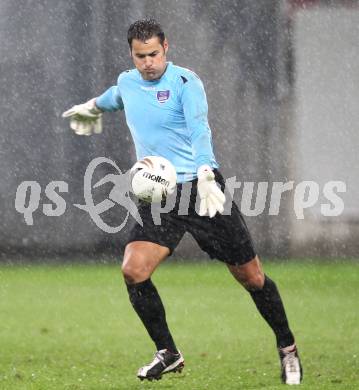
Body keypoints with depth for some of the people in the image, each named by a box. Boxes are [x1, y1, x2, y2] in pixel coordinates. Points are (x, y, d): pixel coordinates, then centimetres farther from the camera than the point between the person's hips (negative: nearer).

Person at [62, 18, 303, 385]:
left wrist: (205, 175, -43)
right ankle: (168, 354, 0)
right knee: (133, 270, -17)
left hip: (201, 188, -4)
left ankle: (287, 348, 22)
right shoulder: (127, 82, 7)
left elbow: (199, 130, -26)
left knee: (250, 276, 0)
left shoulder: (185, 82, -11)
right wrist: (93, 106, 54)